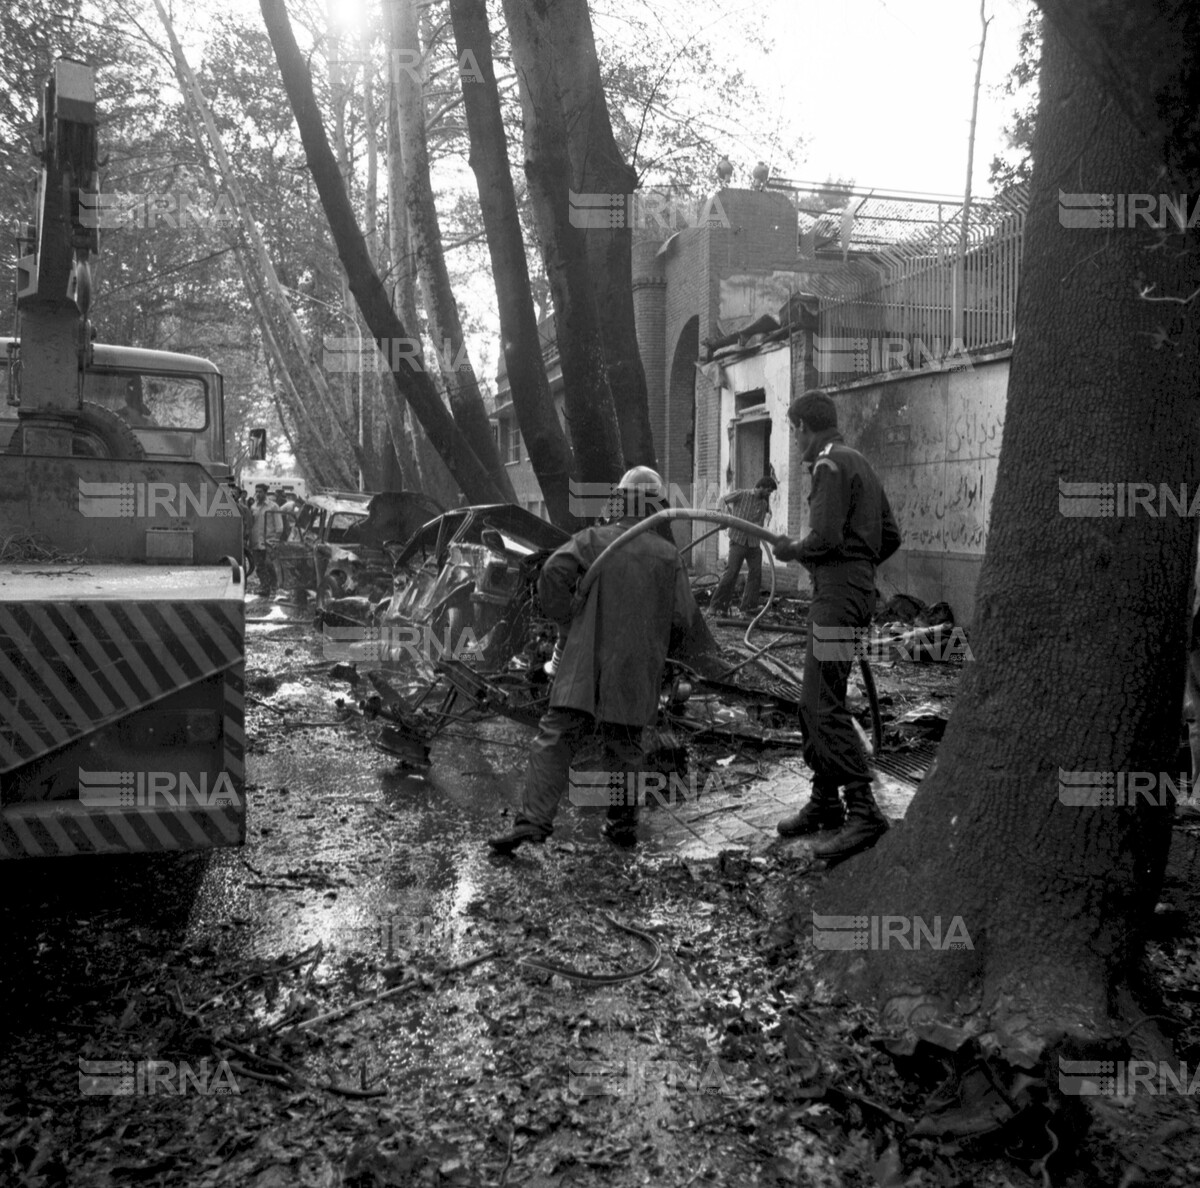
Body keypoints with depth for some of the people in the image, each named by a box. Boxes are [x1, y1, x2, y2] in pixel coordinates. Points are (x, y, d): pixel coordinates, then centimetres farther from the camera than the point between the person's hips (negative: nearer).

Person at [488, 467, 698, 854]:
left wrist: (565, 624, -1)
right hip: (636, 669, 2)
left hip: (586, 661, -1)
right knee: (624, 745, 15)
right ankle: (623, 824, 21)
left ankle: (533, 819, -12)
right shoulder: (668, 554, 3)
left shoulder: (593, 539, 1)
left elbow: (553, 572, -13)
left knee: (555, 738, -2)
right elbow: (684, 616, 2)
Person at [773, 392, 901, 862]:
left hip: (838, 592, -10)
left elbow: (825, 537, -19)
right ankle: (824, 802, 21)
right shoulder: (860, 464, 20)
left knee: (827, 706, -9)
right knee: (812, 702, 14)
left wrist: (792, 551, -2)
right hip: (856, 585, 10)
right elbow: (890, 536, 20)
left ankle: (864, 813, -7)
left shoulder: (831, 465, -10)